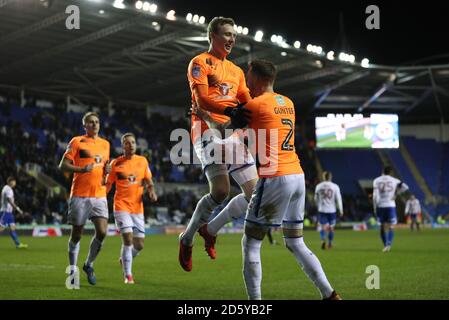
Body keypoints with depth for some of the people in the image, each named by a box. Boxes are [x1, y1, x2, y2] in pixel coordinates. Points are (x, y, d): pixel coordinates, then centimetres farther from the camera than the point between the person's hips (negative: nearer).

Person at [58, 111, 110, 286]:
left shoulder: (105, 144, 15)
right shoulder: (77, 142, -1)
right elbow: (63, 165, -4)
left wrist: (107, 169, 3)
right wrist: (81, 169, -20)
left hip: (99, 195, 4)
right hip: (80, 195, -4)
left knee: (102, 232, -9)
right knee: (77, 234, 3)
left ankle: (89, 264, 12)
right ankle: (73, 270, 18)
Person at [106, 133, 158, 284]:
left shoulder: (142, 161, 7)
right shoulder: (116, 163, 0)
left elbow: (148, 181, 15)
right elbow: (108, 184, 6)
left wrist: (151, 191, -6)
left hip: (138, 207, 3)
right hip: (121, 206, -3)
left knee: (139, 245, 3)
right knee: (128, 239, -15)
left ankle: (125, 260, 35)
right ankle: (128, 275, -2)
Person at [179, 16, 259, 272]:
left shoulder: (236, 71, 24)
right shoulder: (200, 63, 2)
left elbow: (247, 103, 16)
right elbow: (202, 99, -12)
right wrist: (229, 110, -29)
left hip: (233, 133, 7)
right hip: (208, 132, -7)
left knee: (255, 193, 1)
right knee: (221, 190, -23)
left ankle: (211, 229, 15)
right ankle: (187, 239, -3)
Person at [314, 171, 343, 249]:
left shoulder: (318, 186, 1)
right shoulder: (335, 186, -3)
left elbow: (316, 199, 12)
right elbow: (338, 199, -4)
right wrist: (341, 210, 2)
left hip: (322, 210, 0)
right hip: (332, 210, 0)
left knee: (322, 227, 0)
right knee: (331, 227, 14)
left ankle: (323, 240, -25)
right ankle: (329, 244, 21)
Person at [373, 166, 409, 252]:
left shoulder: (376, 181, 1)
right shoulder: (394, 180, 4)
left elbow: (375, 195, -5)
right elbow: (405, 187, -2)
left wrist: (375, 208, 0)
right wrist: (396, 193, 8)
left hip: (380, 206, 1)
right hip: (391, 205, -1)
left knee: (383, 226, 13)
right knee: (391, 227, 1)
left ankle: (385, 245, 18)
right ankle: (388, 244, -19)